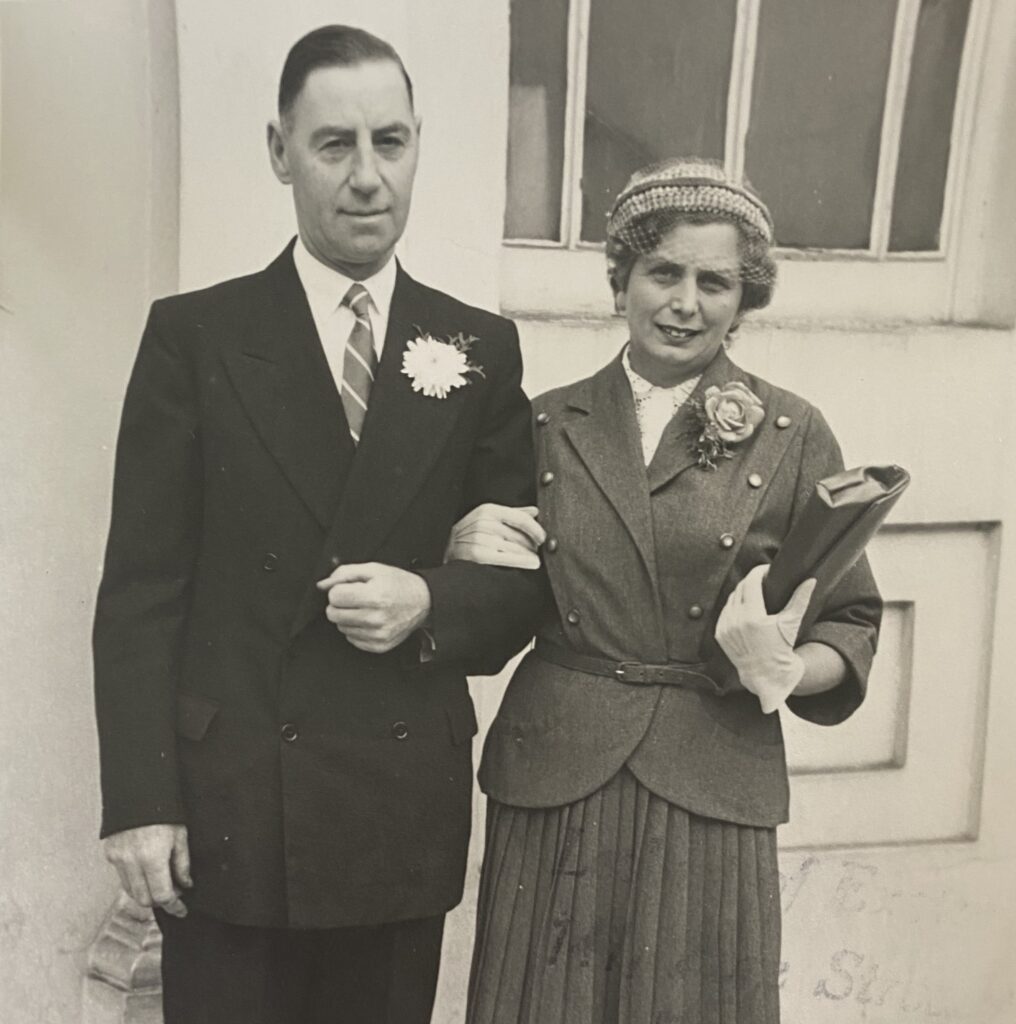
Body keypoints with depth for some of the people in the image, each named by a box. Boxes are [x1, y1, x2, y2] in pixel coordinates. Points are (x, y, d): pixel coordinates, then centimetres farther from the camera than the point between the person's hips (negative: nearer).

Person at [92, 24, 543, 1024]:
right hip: (227, 809, -1)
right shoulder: (194, 334, -1)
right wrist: (139, 800, -9)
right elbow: (141, 586, -4)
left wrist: (431, 604, -14)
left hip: (406, 817, 2)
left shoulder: (481, 347, 4)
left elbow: (529, 572, 6)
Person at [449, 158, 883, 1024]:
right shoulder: (548, 424, 5)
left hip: (710, 793, -1)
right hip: (552, 786, 2)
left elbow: (851, 621, 3)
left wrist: (788, 672, -17)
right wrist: (468, 548, -8)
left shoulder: (793, 436, -1)